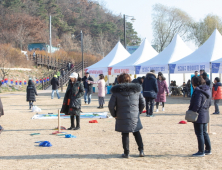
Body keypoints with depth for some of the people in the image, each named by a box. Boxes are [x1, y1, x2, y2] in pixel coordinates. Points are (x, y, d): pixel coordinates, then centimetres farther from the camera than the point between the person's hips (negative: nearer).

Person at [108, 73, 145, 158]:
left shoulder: (117, 91, -7)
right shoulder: (136, 90, 2)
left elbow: (111, 105, -8)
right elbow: (142, 103, 7)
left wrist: (114, 115, 6)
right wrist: (138, 112, 19)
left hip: (122, 117, -2)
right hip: (134, 116, 3)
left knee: (125, 134, 7)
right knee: (136, 132, 18)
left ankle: (126, 153, 10)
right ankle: (141, 150, 15)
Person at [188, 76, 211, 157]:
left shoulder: (198, 91, -18)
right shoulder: (207, 90, 11)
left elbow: (197, 105, -22)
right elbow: (209, 103, 17)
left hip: (199, 115, -9)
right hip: (205, 115, 9)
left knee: (199, 134, -2)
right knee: (204, 133, 18)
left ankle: (201, 151, 2)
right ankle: (208, 149, 24)